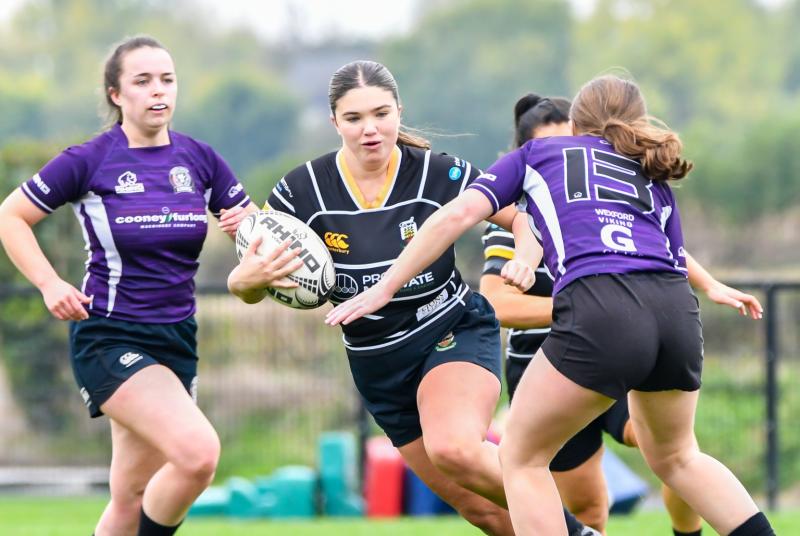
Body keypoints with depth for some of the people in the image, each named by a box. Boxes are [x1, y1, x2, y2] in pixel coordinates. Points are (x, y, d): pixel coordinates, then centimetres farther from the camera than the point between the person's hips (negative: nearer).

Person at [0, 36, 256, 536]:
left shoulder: (200, 158, 5)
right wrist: (50, 283, -13)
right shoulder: (89, 161, -7)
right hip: (109, 339, -5)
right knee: (198, 452, -26)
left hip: (177, 342, 5)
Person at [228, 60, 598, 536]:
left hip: (455, 331, -3)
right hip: (377, 366, 3)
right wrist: (248, 278, -31)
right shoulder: (304, 190, -11)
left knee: (453, 448, -33)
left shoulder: (440, 174, -14)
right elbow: (248, 285, -6)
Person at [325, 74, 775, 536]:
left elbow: (457, 215, 13)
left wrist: (384, 289, 16)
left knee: (522, 457, 14)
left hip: (599, 311, -5)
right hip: (678, 312, 5)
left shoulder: (540, 152, 24)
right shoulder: (657, 181, 32)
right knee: (676, 455, 29)